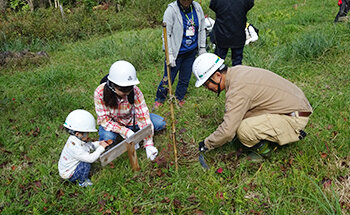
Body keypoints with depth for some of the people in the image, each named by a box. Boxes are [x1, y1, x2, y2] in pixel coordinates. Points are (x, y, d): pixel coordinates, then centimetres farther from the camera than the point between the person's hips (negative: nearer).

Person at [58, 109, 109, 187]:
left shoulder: (75, 140, -7)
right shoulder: (75, 148, -36)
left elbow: (88, 145, 8)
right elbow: (91, 158, -33)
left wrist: (99, 143, -7)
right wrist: (101, 148, -25)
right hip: (68, 174, -9)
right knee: (86, 164, -21)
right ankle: (82, 182, 2)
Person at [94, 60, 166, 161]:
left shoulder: (135, 91, -28)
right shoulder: (100, 92, -31)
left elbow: (143, 116, -26)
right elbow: (104, 120, -27)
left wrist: (148, 144, -31)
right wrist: (126, 132, -38)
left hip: (130, 119, 2)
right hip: (111, 123, -1)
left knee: (160, 123, -13)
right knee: (108, 137, -36)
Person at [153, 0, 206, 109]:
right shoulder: (171, 10, -15)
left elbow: (202, 29, 11)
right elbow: (166, 34, -15)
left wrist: (202, 48, 11)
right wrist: (169, 54, -18)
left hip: (191, 52, 5)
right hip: (176, 52, -4)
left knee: (185, 79, 15)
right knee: (168, 79, 2)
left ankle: (179, 98, 35)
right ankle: (159, 100, 23)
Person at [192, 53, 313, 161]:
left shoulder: (238, 89, -26)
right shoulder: (237, 71, 2)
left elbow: (227, 131, -27)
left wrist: (207, 144, -10)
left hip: (296, 117, -10)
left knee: (243, 129, -27)